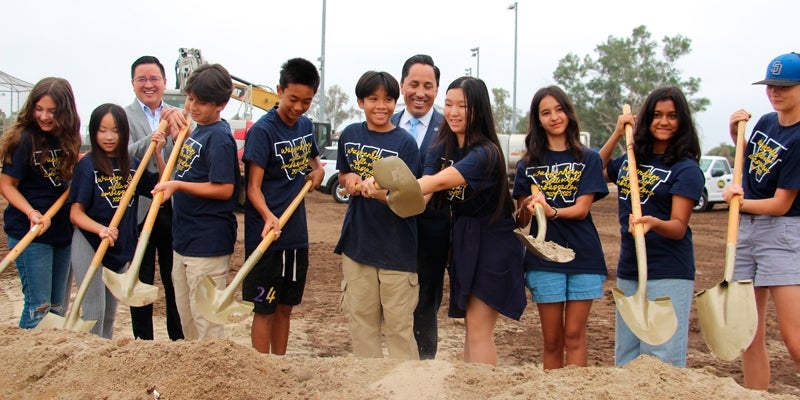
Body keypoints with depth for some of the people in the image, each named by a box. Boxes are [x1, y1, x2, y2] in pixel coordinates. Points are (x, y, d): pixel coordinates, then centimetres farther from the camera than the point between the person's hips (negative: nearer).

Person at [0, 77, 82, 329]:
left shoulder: (67, 138, 3)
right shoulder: (24, 139, -12)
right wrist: (31, 213, -24)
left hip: (62, 231, 6)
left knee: (58, 306, 14)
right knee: (39, 306, -3)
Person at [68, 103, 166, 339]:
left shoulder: (132, 165, 4)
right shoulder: (87, 165, -9)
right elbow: (76, 213, -12)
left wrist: (158, 154, -5)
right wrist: (100, 229, -31)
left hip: (122, 248, 5)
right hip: (89, 247, -5)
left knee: (110, 314, 17)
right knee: (94, 311, -6)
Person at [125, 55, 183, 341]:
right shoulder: (124, 117, -2)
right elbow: (125, 156, -20)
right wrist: (160, 131, -31)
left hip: (174, 208, 3)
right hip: (139, 210, -3)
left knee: (176, 282, 12)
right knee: (141, 284, 9)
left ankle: (180, 340, 25)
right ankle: (143, 342, 22)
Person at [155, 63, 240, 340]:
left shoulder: (219, 136, -16)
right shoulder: (195, 131, 11)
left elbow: (224, 189, -21)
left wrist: (178, 185, -24)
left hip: (208, 243, -10)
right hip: (184, 239, 10)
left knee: (206, 319, -1)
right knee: (186, 315, 20)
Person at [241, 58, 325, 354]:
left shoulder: (306, 125, 6)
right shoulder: (263, 130, -13)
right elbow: (253, 187, -16)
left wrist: (318, 169, 4)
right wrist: (268, 216, -34)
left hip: (296, 234, 7)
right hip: (265, 237, -6)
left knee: (285, 307, 16)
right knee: (264, 309, 3)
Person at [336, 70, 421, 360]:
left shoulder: (405, 142, -10)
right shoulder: (350, 135, 4)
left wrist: (378, 192, -33)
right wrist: (348, 179, -5)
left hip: (396, 246, -4)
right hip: (357, 241, 5)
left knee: (398, 325, 3)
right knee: (360, 319, 14)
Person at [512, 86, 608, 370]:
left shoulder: (588, 159, 4)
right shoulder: (529, 164, 7)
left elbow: (582, 208, -8)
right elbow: (521, 220, 5)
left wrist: (552, 211, -28)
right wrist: (528, 208, -18)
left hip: (583, 258, -1)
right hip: (543, 259, 1)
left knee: (574, 336, 2)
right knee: (551, 340, 7)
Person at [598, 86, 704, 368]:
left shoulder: (686, 169, -8)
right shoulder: (629, 161, 10)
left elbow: (679, 227, -14)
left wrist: (654, 223, -37)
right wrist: (616, 134, 12)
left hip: (669, 275, -6)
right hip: (628, 271, 7)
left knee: (663, 360, -5)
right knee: (625, 359, 15)